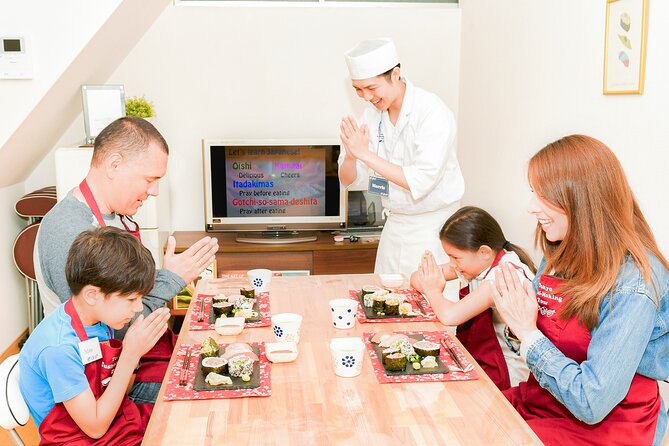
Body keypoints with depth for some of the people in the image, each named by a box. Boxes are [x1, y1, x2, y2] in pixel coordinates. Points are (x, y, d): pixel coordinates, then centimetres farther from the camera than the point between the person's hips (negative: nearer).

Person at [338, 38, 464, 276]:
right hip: (394, 226, 6)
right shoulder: (373, 113, 2)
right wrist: (351, 155, -19)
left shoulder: (433, 112, -18)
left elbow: (421, 182, -26)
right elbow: (349, 180, 3)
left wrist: (365, 153, -27)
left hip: (431, 229, -6)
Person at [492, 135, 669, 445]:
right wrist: (517, 317, -12)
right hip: (541, 400, 7)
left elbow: (591, 405, -26)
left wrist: (527, 331, -20)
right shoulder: (558, 256, 0)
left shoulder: (632, 287, -24)